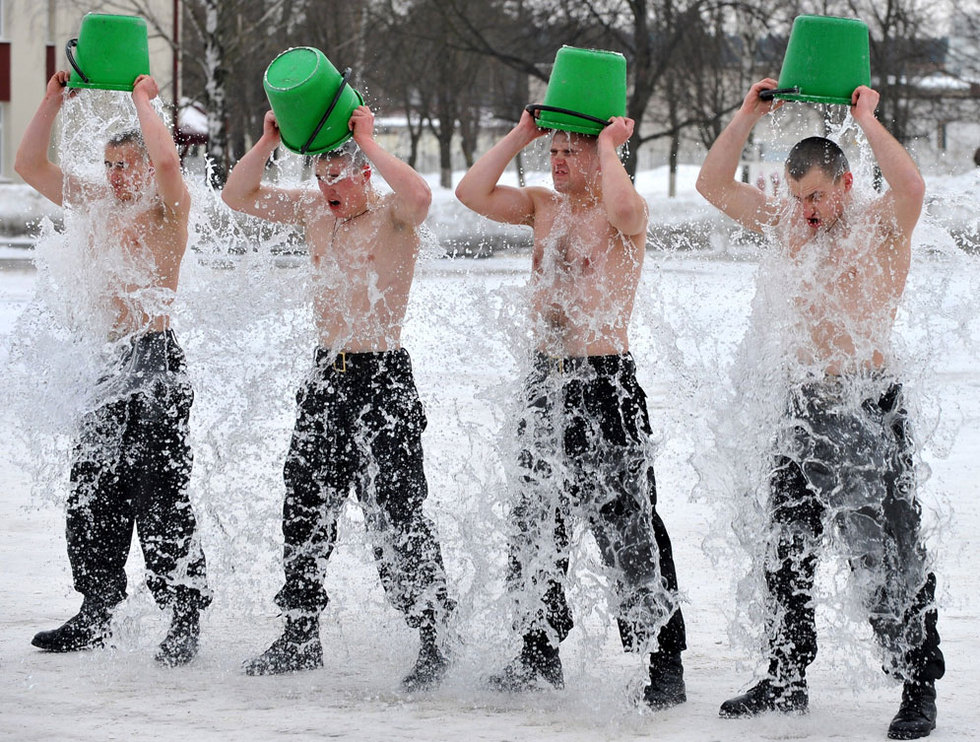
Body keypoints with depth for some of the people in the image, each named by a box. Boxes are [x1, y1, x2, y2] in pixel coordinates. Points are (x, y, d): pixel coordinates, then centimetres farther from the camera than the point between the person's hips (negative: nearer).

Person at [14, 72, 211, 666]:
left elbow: (167, 159, -26)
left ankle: (187, 618, -4)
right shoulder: (99, 204, 16)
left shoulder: (167, 208, -5)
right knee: (93, 498, 9)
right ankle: (96, 615, 17)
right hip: (103, 365, 8)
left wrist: (143, 100, -13)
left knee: (161, 496, -9)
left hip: (154, 360, -8)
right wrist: (54, 100, 9)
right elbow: (30, 165, 18)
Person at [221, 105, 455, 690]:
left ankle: (434, 640, -4)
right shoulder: (314, 210, 9)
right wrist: (269, 141, -3)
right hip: (327, 376, 7)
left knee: (397, 515, -9)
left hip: (384, 378, -7)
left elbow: (419, 195, -34)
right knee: (307, 507, 10)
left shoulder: (393, 216, -10)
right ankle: (301, 637, 20)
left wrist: (369, 142, -25)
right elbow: (238, 195, 10)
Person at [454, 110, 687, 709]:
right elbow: (473, 193, 5)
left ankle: (667, 664, -3)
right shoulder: (542, 205, 12)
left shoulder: (626, 212, -8)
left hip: (608, 383, -7)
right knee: (536, 523, 12)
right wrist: (522, 134, 4)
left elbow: (622, 206, -32)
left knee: (629, 528, -7)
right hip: (548, 378, 7)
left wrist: (609, 144, -16)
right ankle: (541, 652, 23)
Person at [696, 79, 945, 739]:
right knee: (787, 553, 10)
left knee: (887, 559, -6)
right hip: (807, 406, 7)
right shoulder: (792, 225, 11)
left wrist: (867, 117, -21)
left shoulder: (883, 226, -7)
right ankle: (787, 679, 20)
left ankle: (920, 689, 0)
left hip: (869, 406, -6)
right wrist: (748, 117, 2)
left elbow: (911, 186, -30)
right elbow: (714, 185, 12)